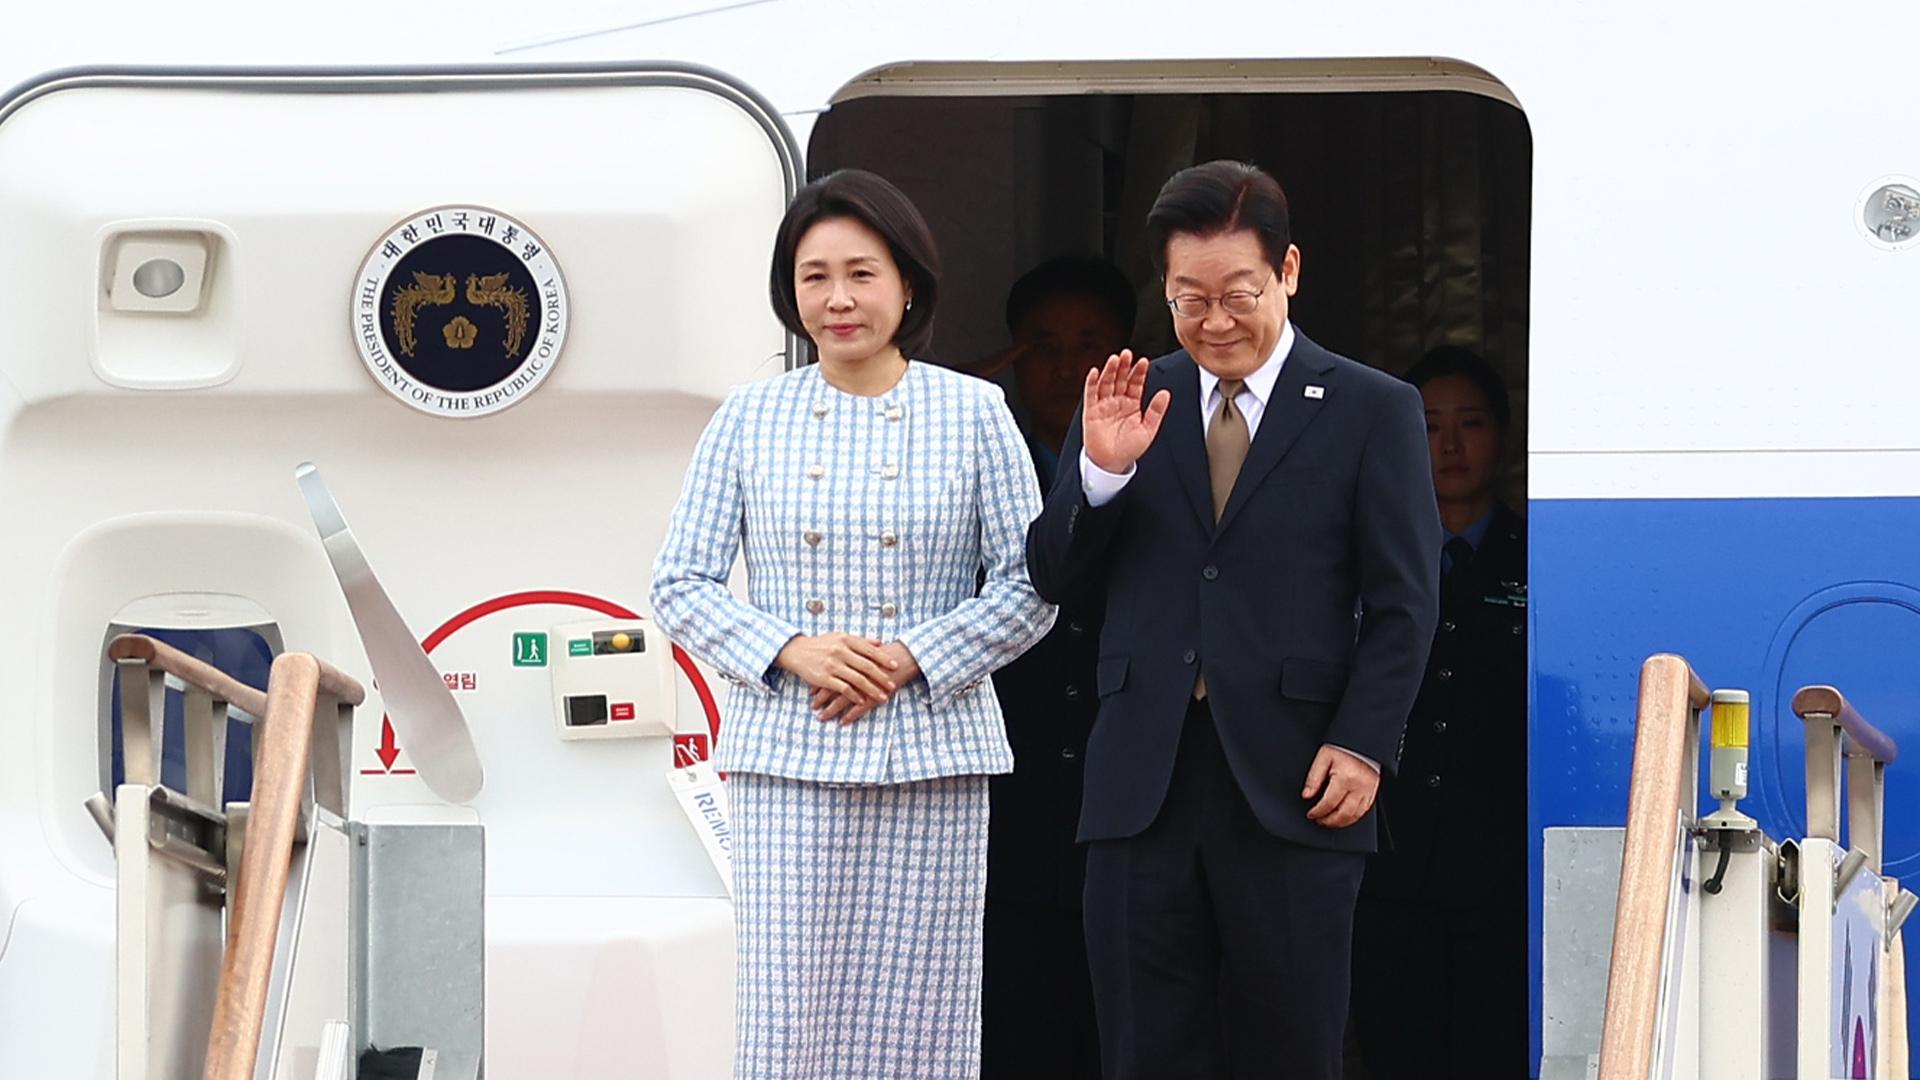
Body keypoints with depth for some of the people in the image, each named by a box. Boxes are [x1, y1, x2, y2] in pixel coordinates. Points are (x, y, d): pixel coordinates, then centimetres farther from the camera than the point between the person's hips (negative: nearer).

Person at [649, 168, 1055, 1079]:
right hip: (787, 762, 0)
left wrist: (912, 658, -10)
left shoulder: (973, 413, 4)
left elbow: (1028, 587, 3)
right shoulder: (749, 418, 6)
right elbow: (679, 587, 6)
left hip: (932, 761, 0)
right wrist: (791, 652, -10)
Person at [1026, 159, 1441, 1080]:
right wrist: (1101, 470, -9)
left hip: (1291, 789, -3)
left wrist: (1362, 744, -10)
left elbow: (1403, 605, 1)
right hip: (1143, 788, 3)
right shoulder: (1129, 405, 11)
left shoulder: (1373, 412, 3)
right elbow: (1054, 580, 8)